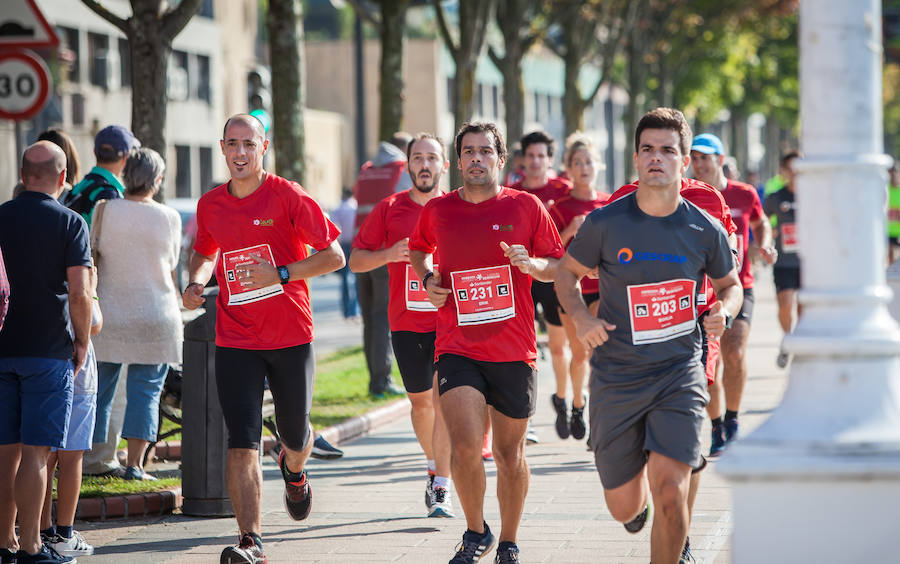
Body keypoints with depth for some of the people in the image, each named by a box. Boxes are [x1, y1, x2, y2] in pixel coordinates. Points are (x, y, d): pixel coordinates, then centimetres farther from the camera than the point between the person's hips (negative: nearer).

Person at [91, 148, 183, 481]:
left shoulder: (105, 210, -6)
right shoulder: (169, 218, -5)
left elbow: (91, 257, 1)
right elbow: (170, 266, 6)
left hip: (109, 313, 1)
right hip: (156, 314, -1)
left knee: (98, 388, 10)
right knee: (145, 390, 3)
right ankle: (134, 464, -2)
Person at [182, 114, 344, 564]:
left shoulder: (288, 196, -7)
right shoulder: (210, 205, 5)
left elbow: (334, 256, -8)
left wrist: (282, 273, -19)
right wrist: (196, 283, 4)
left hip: (291, 339, -1)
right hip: (235, 341, 2)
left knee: (294, 434, 14)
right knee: (241, 443, -11)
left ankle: (294, 472, 52)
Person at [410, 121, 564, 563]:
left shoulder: (526, 207, 1)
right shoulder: (437, 211, 5)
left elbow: (558, 267, 8)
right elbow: (418, 249, 26)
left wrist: (531, 264, -13)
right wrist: (427, 280, 6)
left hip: (514, 352, 0)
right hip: (457, 348, 0)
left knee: (510, 454, 9)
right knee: (465, 446, -16)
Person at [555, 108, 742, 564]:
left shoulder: (704, 230, -2)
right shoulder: (605, 223, -6)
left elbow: (729, 284, 16)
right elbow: (566, 272, 10)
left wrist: (724, 311, -6)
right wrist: (580, 317, -9)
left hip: (680, 373, 0)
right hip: (616, 377, 1)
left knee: (670, 493, -18)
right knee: (624, 507, 9)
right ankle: (637, 496, 48)